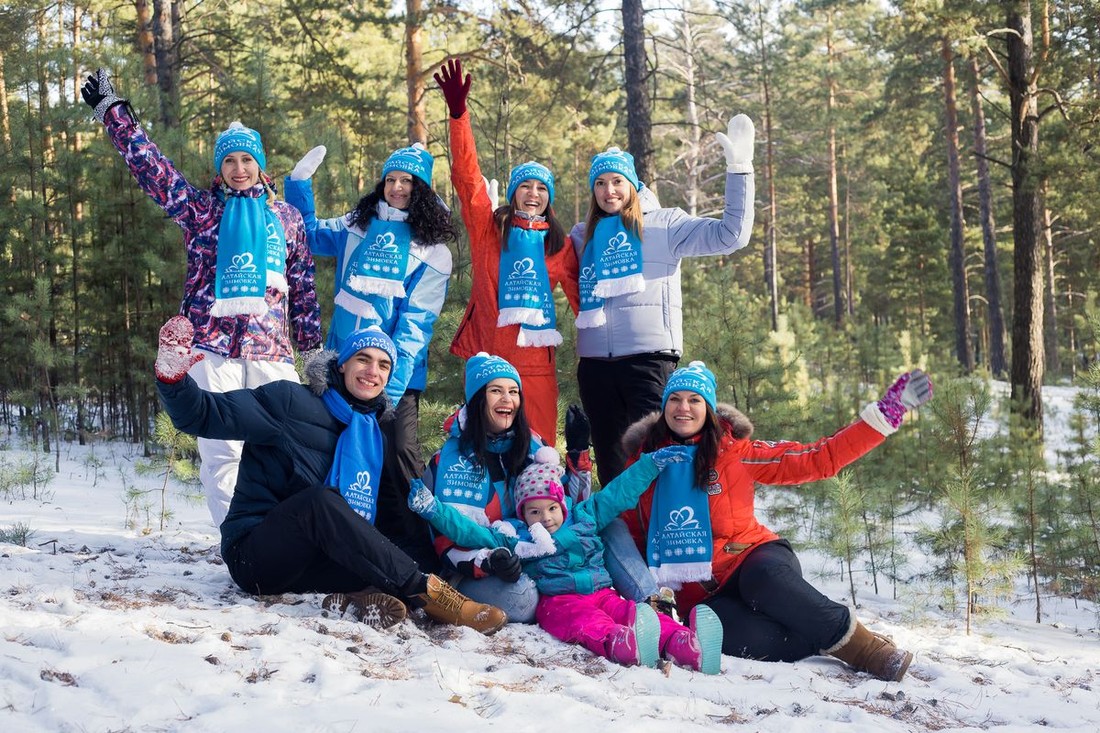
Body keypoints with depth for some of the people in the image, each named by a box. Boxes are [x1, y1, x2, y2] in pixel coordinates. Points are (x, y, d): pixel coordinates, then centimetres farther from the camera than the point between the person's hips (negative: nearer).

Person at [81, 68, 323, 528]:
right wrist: (111, 110, 4)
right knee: (221, 448, -5)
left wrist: (313, 349, 13)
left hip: (272, 348, 1)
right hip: (213, 343, -1)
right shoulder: (199, 208, 11)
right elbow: (148, 163, 7)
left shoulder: (285, 216, 15)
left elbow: (303, 288, 16)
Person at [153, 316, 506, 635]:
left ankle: (355, 596, -37)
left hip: (315, 564, 7)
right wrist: (174, 377, -32)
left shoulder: (379, 433, 12)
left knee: (416, 544, -9)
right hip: (254, 554, -7)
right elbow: (204, 416, -12)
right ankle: (427, 592, -36)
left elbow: (398, 519, 11)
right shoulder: (291, 402, -6)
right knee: (321, 498, -35)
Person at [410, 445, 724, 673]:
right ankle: (620, 644, -73)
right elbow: (472, 532, 12)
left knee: (626, 610, -29)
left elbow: (619, 493, 28)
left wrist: (653, 462, 29)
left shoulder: (584, 517, 25)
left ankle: (683, 645, -56)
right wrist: (433, 509, 2)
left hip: (602, 593, 4)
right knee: (586, 621, -38)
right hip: (558, 602, -4)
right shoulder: (515, 536, 18)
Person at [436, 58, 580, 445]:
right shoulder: (488, 227, 7)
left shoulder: (559, 244, 13)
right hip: (487, 355, -2)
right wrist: (458, 113, -14)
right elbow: (467, 177, -3)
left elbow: (581, 296, 15)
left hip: (536, 360, 2)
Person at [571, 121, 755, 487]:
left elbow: (731, 235, -3)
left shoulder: (662, 224, 5)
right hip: (595, 361, 4)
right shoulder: (582, 235, 18)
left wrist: (738, 169, -10)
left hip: (648, 356, -4)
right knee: (610, 464, 9)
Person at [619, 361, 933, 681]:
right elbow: (631, 539, 14)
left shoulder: (736, 452, 0)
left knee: (764, 575, -39)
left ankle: (855, 641, -25)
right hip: (701, 594, 0)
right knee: (735, 637, -36)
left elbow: (819, 459, -1)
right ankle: (827, 641, -19)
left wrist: (884, 413, -7)